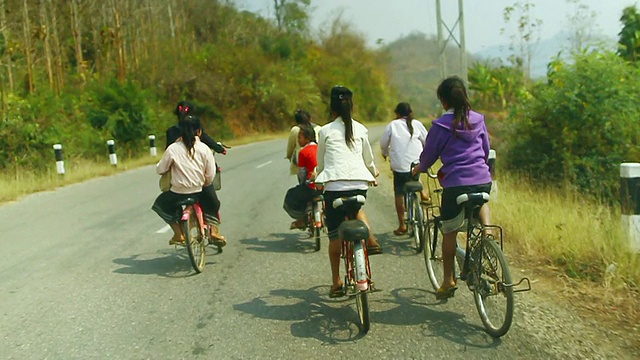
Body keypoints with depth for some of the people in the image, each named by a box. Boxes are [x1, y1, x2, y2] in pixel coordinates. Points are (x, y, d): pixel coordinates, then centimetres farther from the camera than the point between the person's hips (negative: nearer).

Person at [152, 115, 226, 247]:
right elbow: (210, 176, -4)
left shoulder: (172, 149, -6)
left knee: (160, 204, 27)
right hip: (199, 190, 2)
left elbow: (160, 170, 1)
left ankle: (178, 233, 14)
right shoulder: (204, 148, -3)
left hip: (178, 193, -2)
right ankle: (214, 231, 20)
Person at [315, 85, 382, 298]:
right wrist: (374, 175, 41)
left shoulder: (325, 131, 6)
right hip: (359, 184, 3)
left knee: (335, 234, 7)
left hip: (334, 186, -2)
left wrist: (317, 179, 36)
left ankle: (336, 282, 13)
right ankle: (369, 239, 12)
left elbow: (320, 163, 15)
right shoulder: (360, 129, 11)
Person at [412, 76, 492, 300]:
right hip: (483, 180, 4)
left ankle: (448, 280, 17)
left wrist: (419, 168, 25)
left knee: (449, 232, 11)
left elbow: (429, 155, 3)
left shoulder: (441, 125, -6)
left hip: (455, 183, -4)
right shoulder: (478, 120, 9)